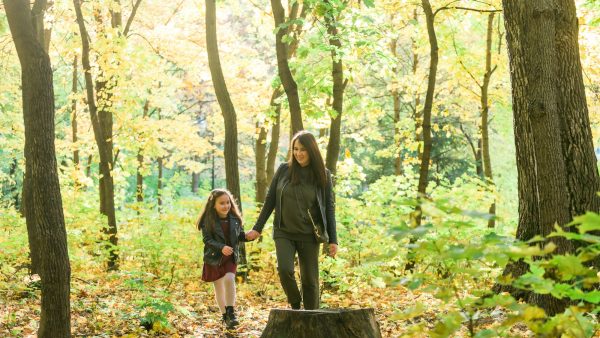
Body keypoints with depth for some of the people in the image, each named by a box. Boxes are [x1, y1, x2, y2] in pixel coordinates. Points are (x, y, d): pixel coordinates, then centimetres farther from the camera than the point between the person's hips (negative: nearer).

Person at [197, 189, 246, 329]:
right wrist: (221, 248, -32)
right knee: (218, 286, 8)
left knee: (229, 279, -22)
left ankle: (231, 312, -12)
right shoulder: (208, 221, -12)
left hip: (231, 257, 1)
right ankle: (225, 316, 23)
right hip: (214, 258, -1)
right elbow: (207, 240, -18)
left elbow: (240, 236, 7)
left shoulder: (235, 219, -1)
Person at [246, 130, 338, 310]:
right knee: (284, 269, -19)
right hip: (284, 233, 1)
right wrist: (257, 228, 6)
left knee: (310, 280, 1)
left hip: (309, 235, -1)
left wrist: (333, 239, -3)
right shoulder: (284, 170, 1)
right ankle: (295, 305, 8)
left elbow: (329, 208, 1)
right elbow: (270, 200, 7)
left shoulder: (323, 175, -2)